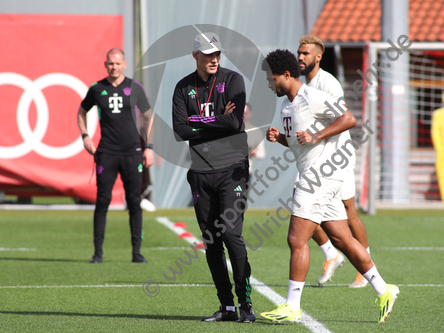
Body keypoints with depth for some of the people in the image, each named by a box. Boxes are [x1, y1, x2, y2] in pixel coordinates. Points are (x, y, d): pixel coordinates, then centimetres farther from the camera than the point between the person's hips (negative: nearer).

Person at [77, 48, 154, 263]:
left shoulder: (134, 88, 5)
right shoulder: (97, 89, 6)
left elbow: (149, 117, 12)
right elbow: (81, 112, 22)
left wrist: (149, 147, 5)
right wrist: (85, 136, 7)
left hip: (132, 152, 0)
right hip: (106, 153, 0)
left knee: (134, 202, -1)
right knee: (102, 201, -4)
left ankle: (137, 252, 4)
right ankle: (98, 252, 1)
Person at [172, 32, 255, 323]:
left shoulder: (232, 80, -1)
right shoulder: (184, 87, 9)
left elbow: (235, 122, -15)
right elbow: (180, 131, -1)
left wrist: (198, 121, -7)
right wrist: (218, 121, -7)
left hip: (232, 168, -4)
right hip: (201, 171, 4)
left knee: (231, 233, -14)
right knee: (211, 241, 3)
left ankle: (246, 301, -7)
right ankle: (227, 307, 9)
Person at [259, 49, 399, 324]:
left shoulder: (312, 98, -13)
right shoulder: (288, 103, 16)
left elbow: (349, 119, -17)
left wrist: (316, 136, -21)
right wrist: (279, 137, 7)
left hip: (320, 176, -10)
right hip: (311, 176, 10)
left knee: (297, 240, -10)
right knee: (343, 240, 11)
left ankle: (292, 308, -7)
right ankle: (383, 291, 17)